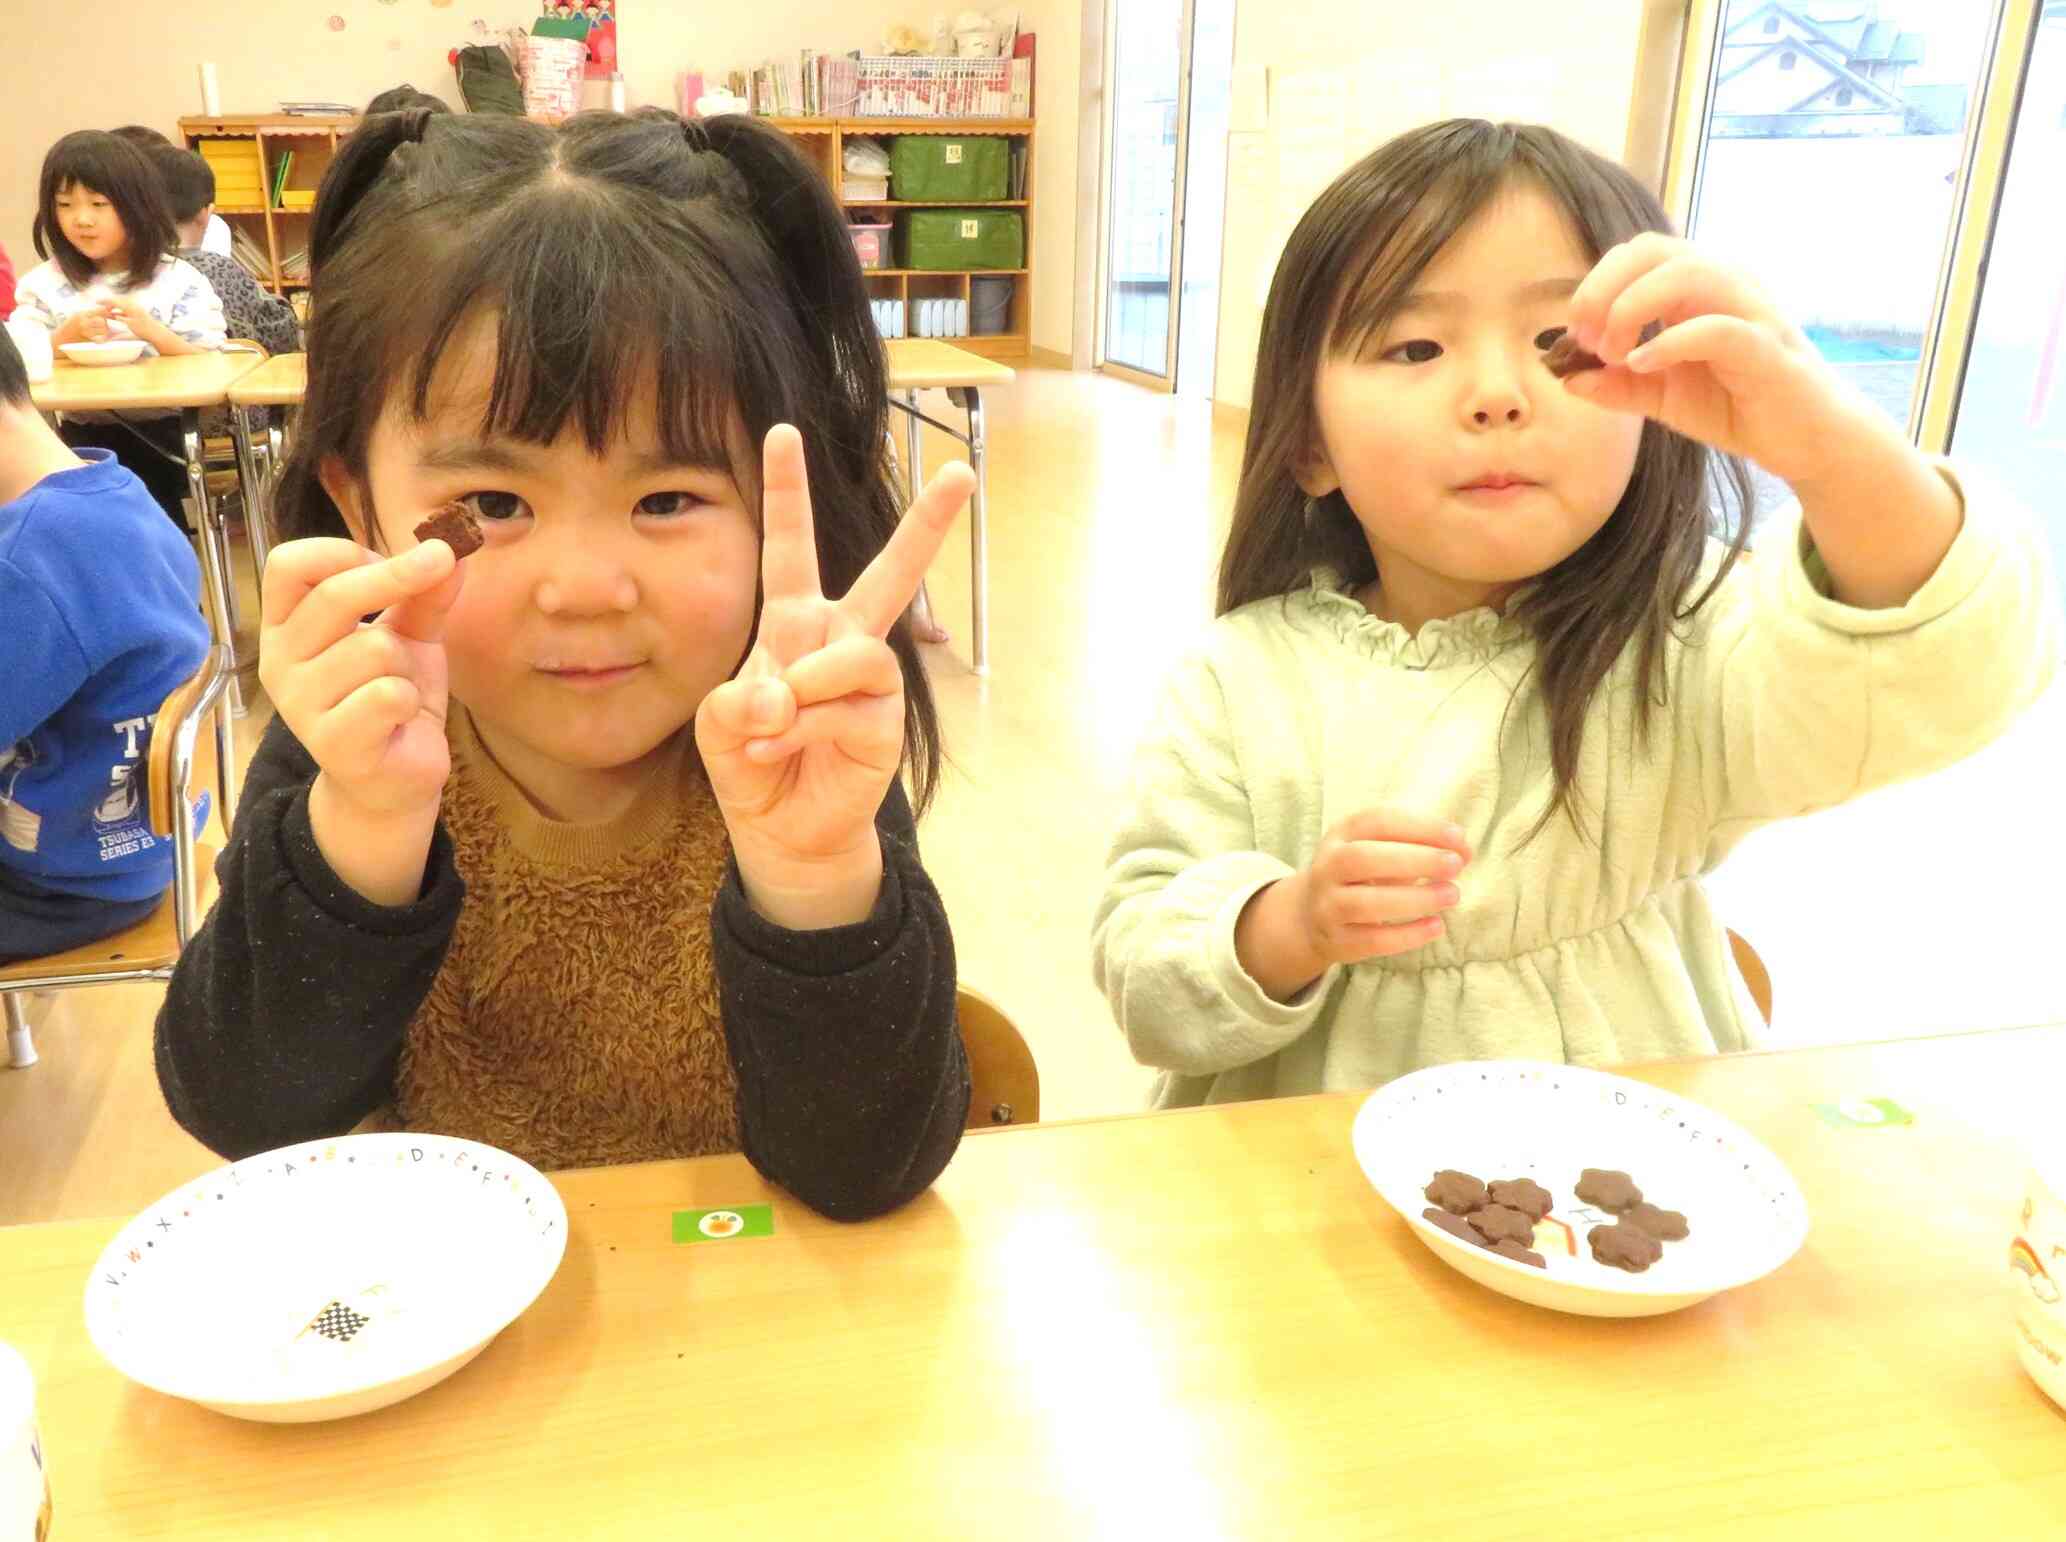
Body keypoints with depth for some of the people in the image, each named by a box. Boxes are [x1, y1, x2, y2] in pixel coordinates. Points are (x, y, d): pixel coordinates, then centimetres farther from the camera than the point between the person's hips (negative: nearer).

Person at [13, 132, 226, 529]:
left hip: (161, 436, -3)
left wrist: (153, 331, -20)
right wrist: (65, 336, -14)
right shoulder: (42, 284, 8)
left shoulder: (179, 281, 0)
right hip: (84, 438, 3)